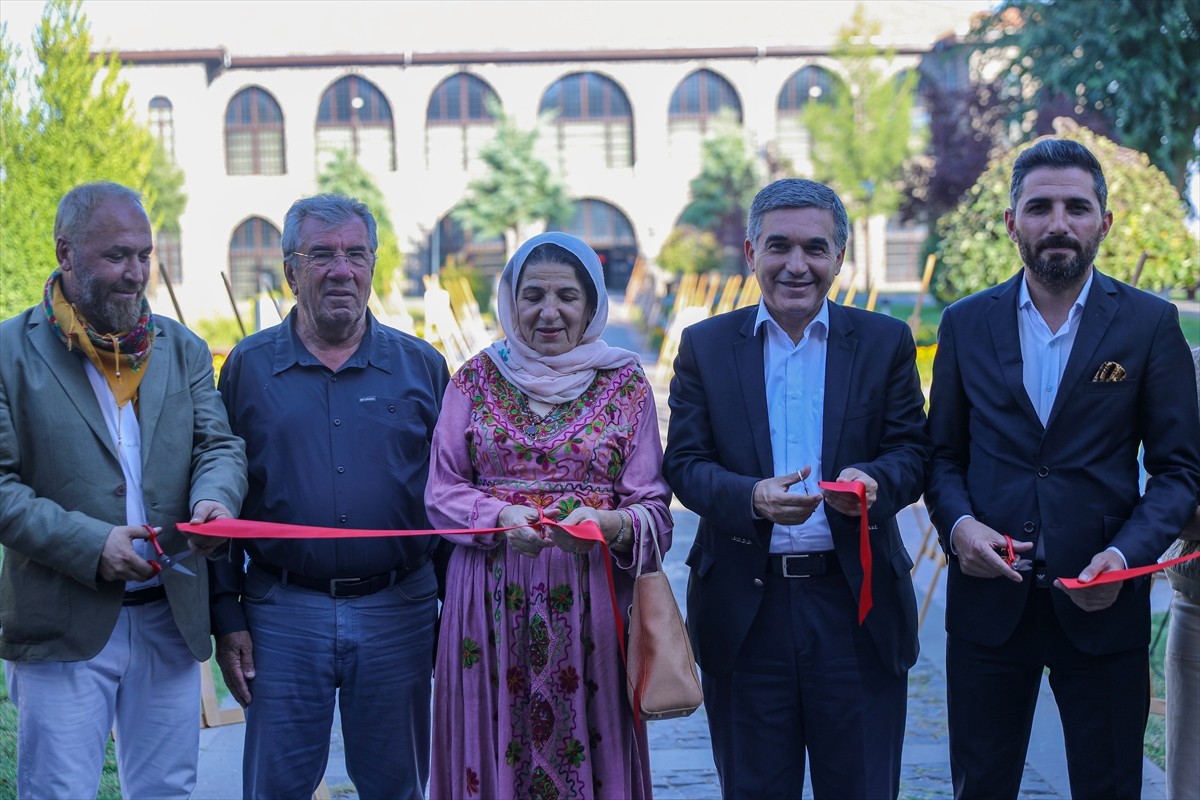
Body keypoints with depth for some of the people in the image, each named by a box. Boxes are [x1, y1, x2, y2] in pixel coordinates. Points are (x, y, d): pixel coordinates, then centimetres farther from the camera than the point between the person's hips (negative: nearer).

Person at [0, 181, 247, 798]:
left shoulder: (183, 349, 12)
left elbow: (219, 444, 7)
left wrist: (215, 497, -17)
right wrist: (89, 544, -18)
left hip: (170, 623, 4)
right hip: (62, 628, -4)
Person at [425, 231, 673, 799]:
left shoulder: (626, 384, 5)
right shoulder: (476, 380, 7)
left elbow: (654, 508, 1)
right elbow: (441, 492, 4)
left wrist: (610, 525, -20)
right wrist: (500, 517, -14)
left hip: (588, 604, 0)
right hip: (492, 603, 1)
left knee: (584, 749, 3)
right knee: (495, 749, 4)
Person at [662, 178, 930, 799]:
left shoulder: (885, 342, 6)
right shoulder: (705, 346, 5)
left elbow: (911, 452, 1)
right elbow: (684, 463, -1)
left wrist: (873, 481, -22)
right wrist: (752, 497, -21)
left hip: (858, 607, 0)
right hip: (744, 607, 0)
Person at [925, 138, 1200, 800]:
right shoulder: (966, 324, 5)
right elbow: (943, 453, 10)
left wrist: (1127, 554, -16)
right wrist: (957, 524, -10)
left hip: (1102, 602, -1)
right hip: (989, 595, 1)